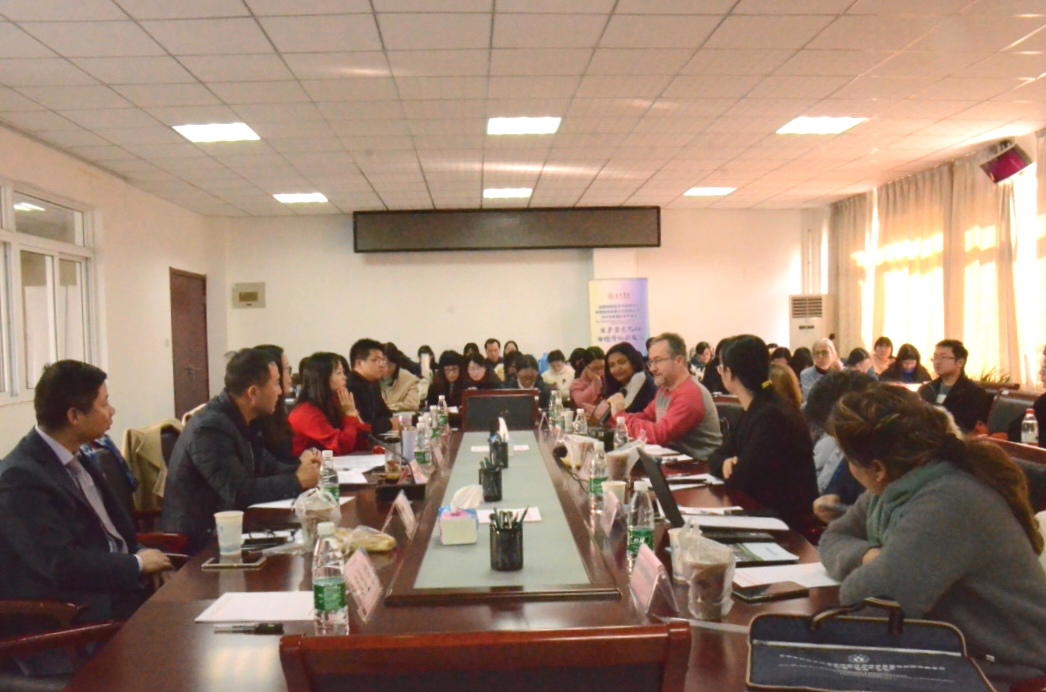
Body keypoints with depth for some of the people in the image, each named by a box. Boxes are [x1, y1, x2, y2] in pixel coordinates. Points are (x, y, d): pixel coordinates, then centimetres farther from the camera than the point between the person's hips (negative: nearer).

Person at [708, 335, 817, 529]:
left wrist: (731, 468, -2)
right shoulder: (754, 411, 9)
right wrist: (725, 463, -12)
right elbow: (718, 456, 9)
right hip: (762, 510, 7)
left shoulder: (770, 416, -21)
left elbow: (738, 481, -22)